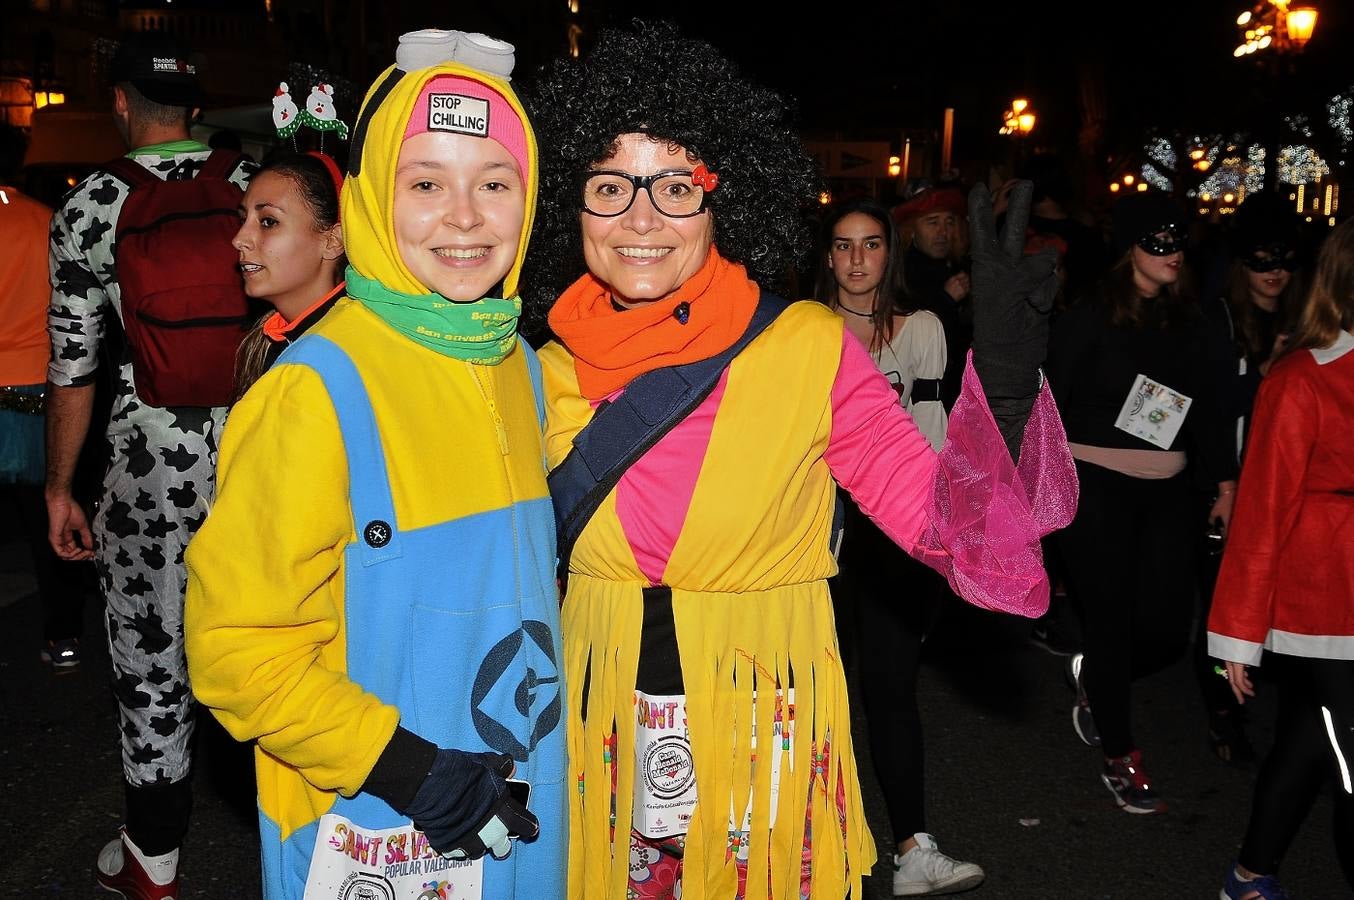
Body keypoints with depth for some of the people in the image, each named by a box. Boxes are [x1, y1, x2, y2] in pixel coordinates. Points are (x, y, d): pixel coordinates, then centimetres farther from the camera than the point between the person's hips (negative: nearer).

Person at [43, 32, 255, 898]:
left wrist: (60, 486, 6)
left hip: (156, 455, -2)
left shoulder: (90, 208, -5)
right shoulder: (253, 182, 0)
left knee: (152, 648, 11)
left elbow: (73, 365, -4)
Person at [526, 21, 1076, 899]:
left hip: (766, 740, -3)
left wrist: (1005, 381, -28)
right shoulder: (551, 372, -2)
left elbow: (944, 519, -15)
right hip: (601, 739, 3)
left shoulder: (810, 347, -11)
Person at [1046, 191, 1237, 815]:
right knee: (1112, 622, 1)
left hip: (1166, 491, 5)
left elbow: (1209, 410, 13)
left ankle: (1094, 678, 35)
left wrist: (1225, 483, 10)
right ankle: (1119, 757, 19)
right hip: (1095, 487, -5)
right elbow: (1054, 406, -6)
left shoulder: (1192, 324, 9)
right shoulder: (1089, 319, -5)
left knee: (1168, 629, 2)